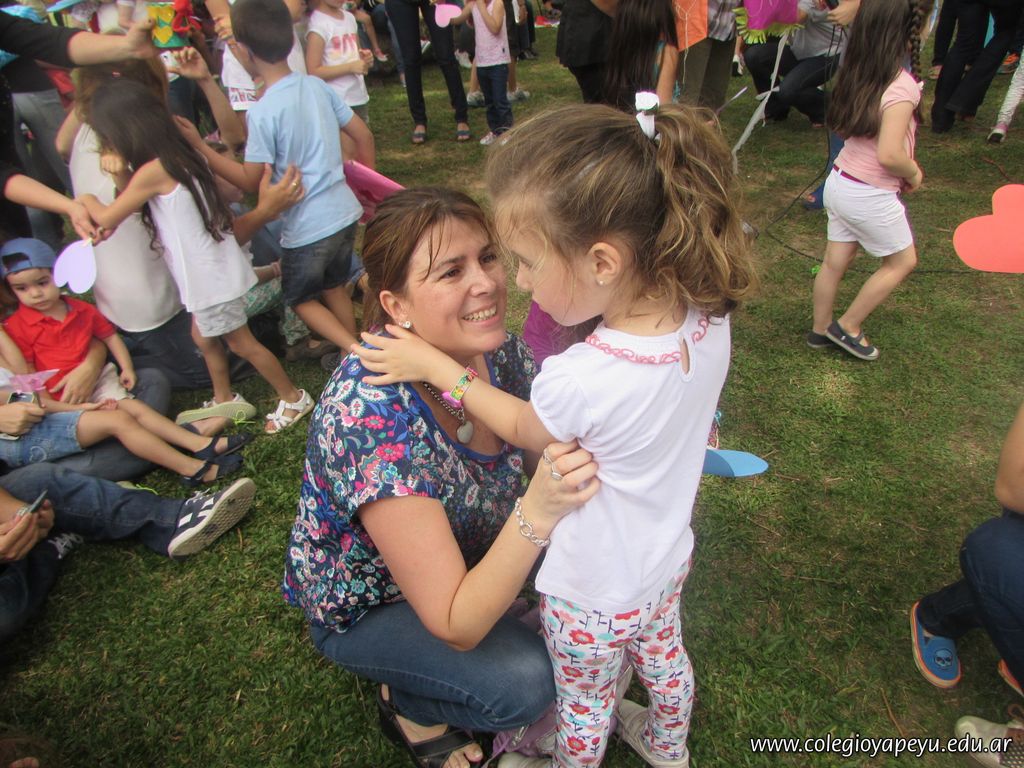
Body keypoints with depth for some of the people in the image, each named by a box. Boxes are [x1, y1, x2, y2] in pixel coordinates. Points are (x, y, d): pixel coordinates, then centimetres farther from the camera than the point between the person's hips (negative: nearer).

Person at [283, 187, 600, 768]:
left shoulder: (500, 352, -18)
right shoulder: (369, 413, -37)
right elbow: (455, 627, -33)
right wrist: (535, 515, -47)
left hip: (462, 549, 6)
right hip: (363, 602, -5)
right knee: (527, 680, -23)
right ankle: (409, 705, 8)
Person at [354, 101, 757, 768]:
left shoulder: (579, 383, -41)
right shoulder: (709, 321, -22)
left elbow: (522, 429, -16)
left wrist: (435, 366, -9)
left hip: (593, 598, -6)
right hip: (669, 564, 7)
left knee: (583, 704, 25)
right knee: (663, 653, 35)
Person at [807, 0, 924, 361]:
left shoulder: (856, 74, -1)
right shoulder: (902, 87, -23)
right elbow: (889, 155, -28)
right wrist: (914, 173, -8)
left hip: (839, 181, 7)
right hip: (870, 196, -6)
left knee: (835, 261, 17)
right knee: (902, 261, 15)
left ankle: (820, 330, 30)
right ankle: (847, 327, 21)